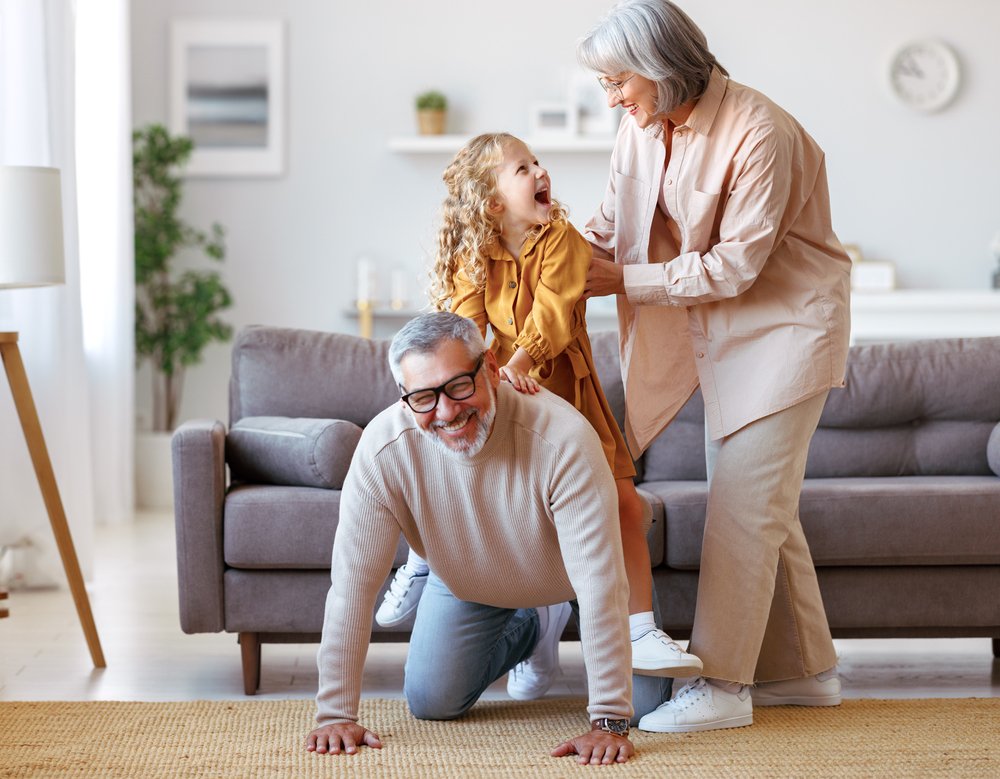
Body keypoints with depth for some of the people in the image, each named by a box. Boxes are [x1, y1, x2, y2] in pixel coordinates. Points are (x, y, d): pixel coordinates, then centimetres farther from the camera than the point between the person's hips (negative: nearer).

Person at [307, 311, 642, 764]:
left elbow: (600, 583, -42)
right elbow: (354, 580, -28)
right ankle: (531, 629, 30)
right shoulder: (384, 447, -34)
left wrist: (609, 722, -42)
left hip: (567, 577, -2)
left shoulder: (562, 439, -43)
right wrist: (335, 713, -28)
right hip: (466, 583, 2)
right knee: (431, 703, 4)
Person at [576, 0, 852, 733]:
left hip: (786, 318, -8)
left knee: (745, 501, -10)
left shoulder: (759, 134, -24)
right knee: (758, 502, 12)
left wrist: (626, 280, -21)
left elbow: (737, 265, -23)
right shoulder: (644, 127, -2)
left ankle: (721, 684, -5)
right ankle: (803, 667, 23)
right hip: (718, 327, 8)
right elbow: (614, 221, 5)